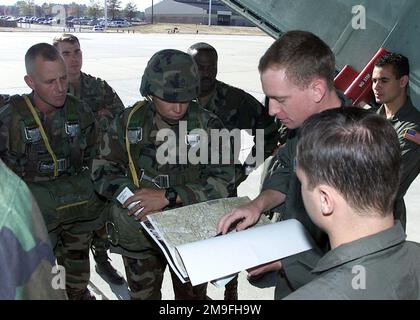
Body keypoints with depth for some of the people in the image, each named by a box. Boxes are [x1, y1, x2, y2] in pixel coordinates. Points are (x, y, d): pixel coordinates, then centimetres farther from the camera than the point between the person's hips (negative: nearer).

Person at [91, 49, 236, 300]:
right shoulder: (129, 122, -6)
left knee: (193, 295, 18)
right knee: (143, 295, 18)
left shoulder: (208, 125, -12)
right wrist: (138, 200, -22)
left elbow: (224, 181, -18)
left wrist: (169, 197, -27)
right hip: (139, 233, 1)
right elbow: (104, 172, -5)